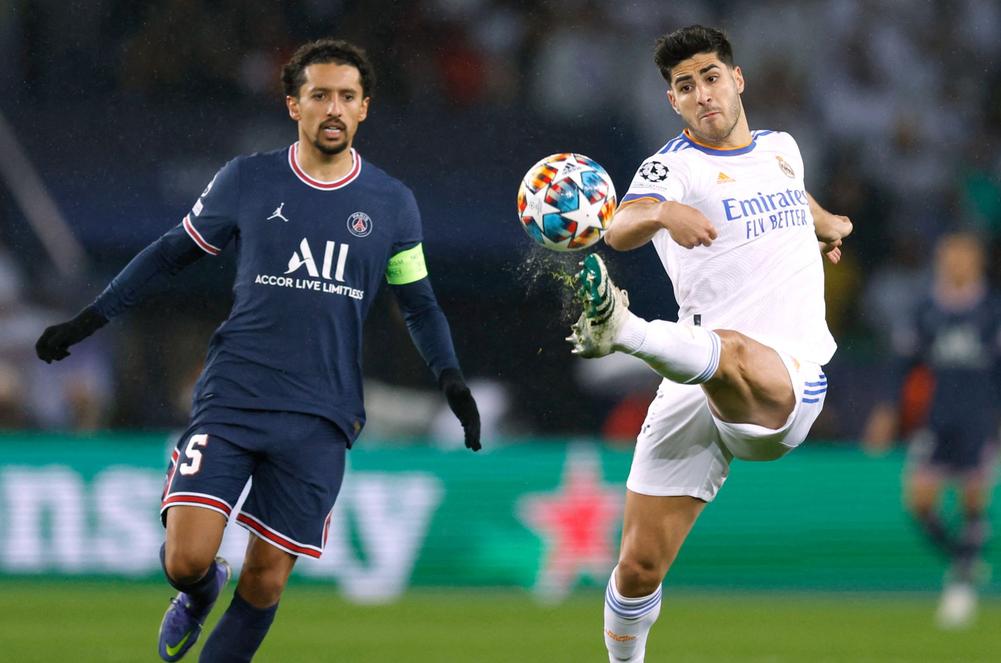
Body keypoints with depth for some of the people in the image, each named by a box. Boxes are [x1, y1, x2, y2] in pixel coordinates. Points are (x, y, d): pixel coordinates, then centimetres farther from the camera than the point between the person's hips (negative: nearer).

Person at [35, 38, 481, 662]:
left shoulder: (392, 203, 6)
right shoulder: (247, 181, 2)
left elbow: (418, 302, 16)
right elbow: (173, 252, 14)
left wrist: (450, 376, 0)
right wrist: (90, 319, 12)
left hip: (319, 419, 1)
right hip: (231, 397, -1)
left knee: (265, 581, -2)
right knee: (186, 558, -12)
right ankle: (199, 596, 25)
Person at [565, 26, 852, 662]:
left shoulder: (780, 148, 17)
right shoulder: (674, 166, 1)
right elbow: (618, 230, -24)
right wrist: (662, 212, -43)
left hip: (789, 384, 0)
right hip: (696, 396, 0)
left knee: (728, 354, -40)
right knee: (640, 564, -3)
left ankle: (623, 329, -68)